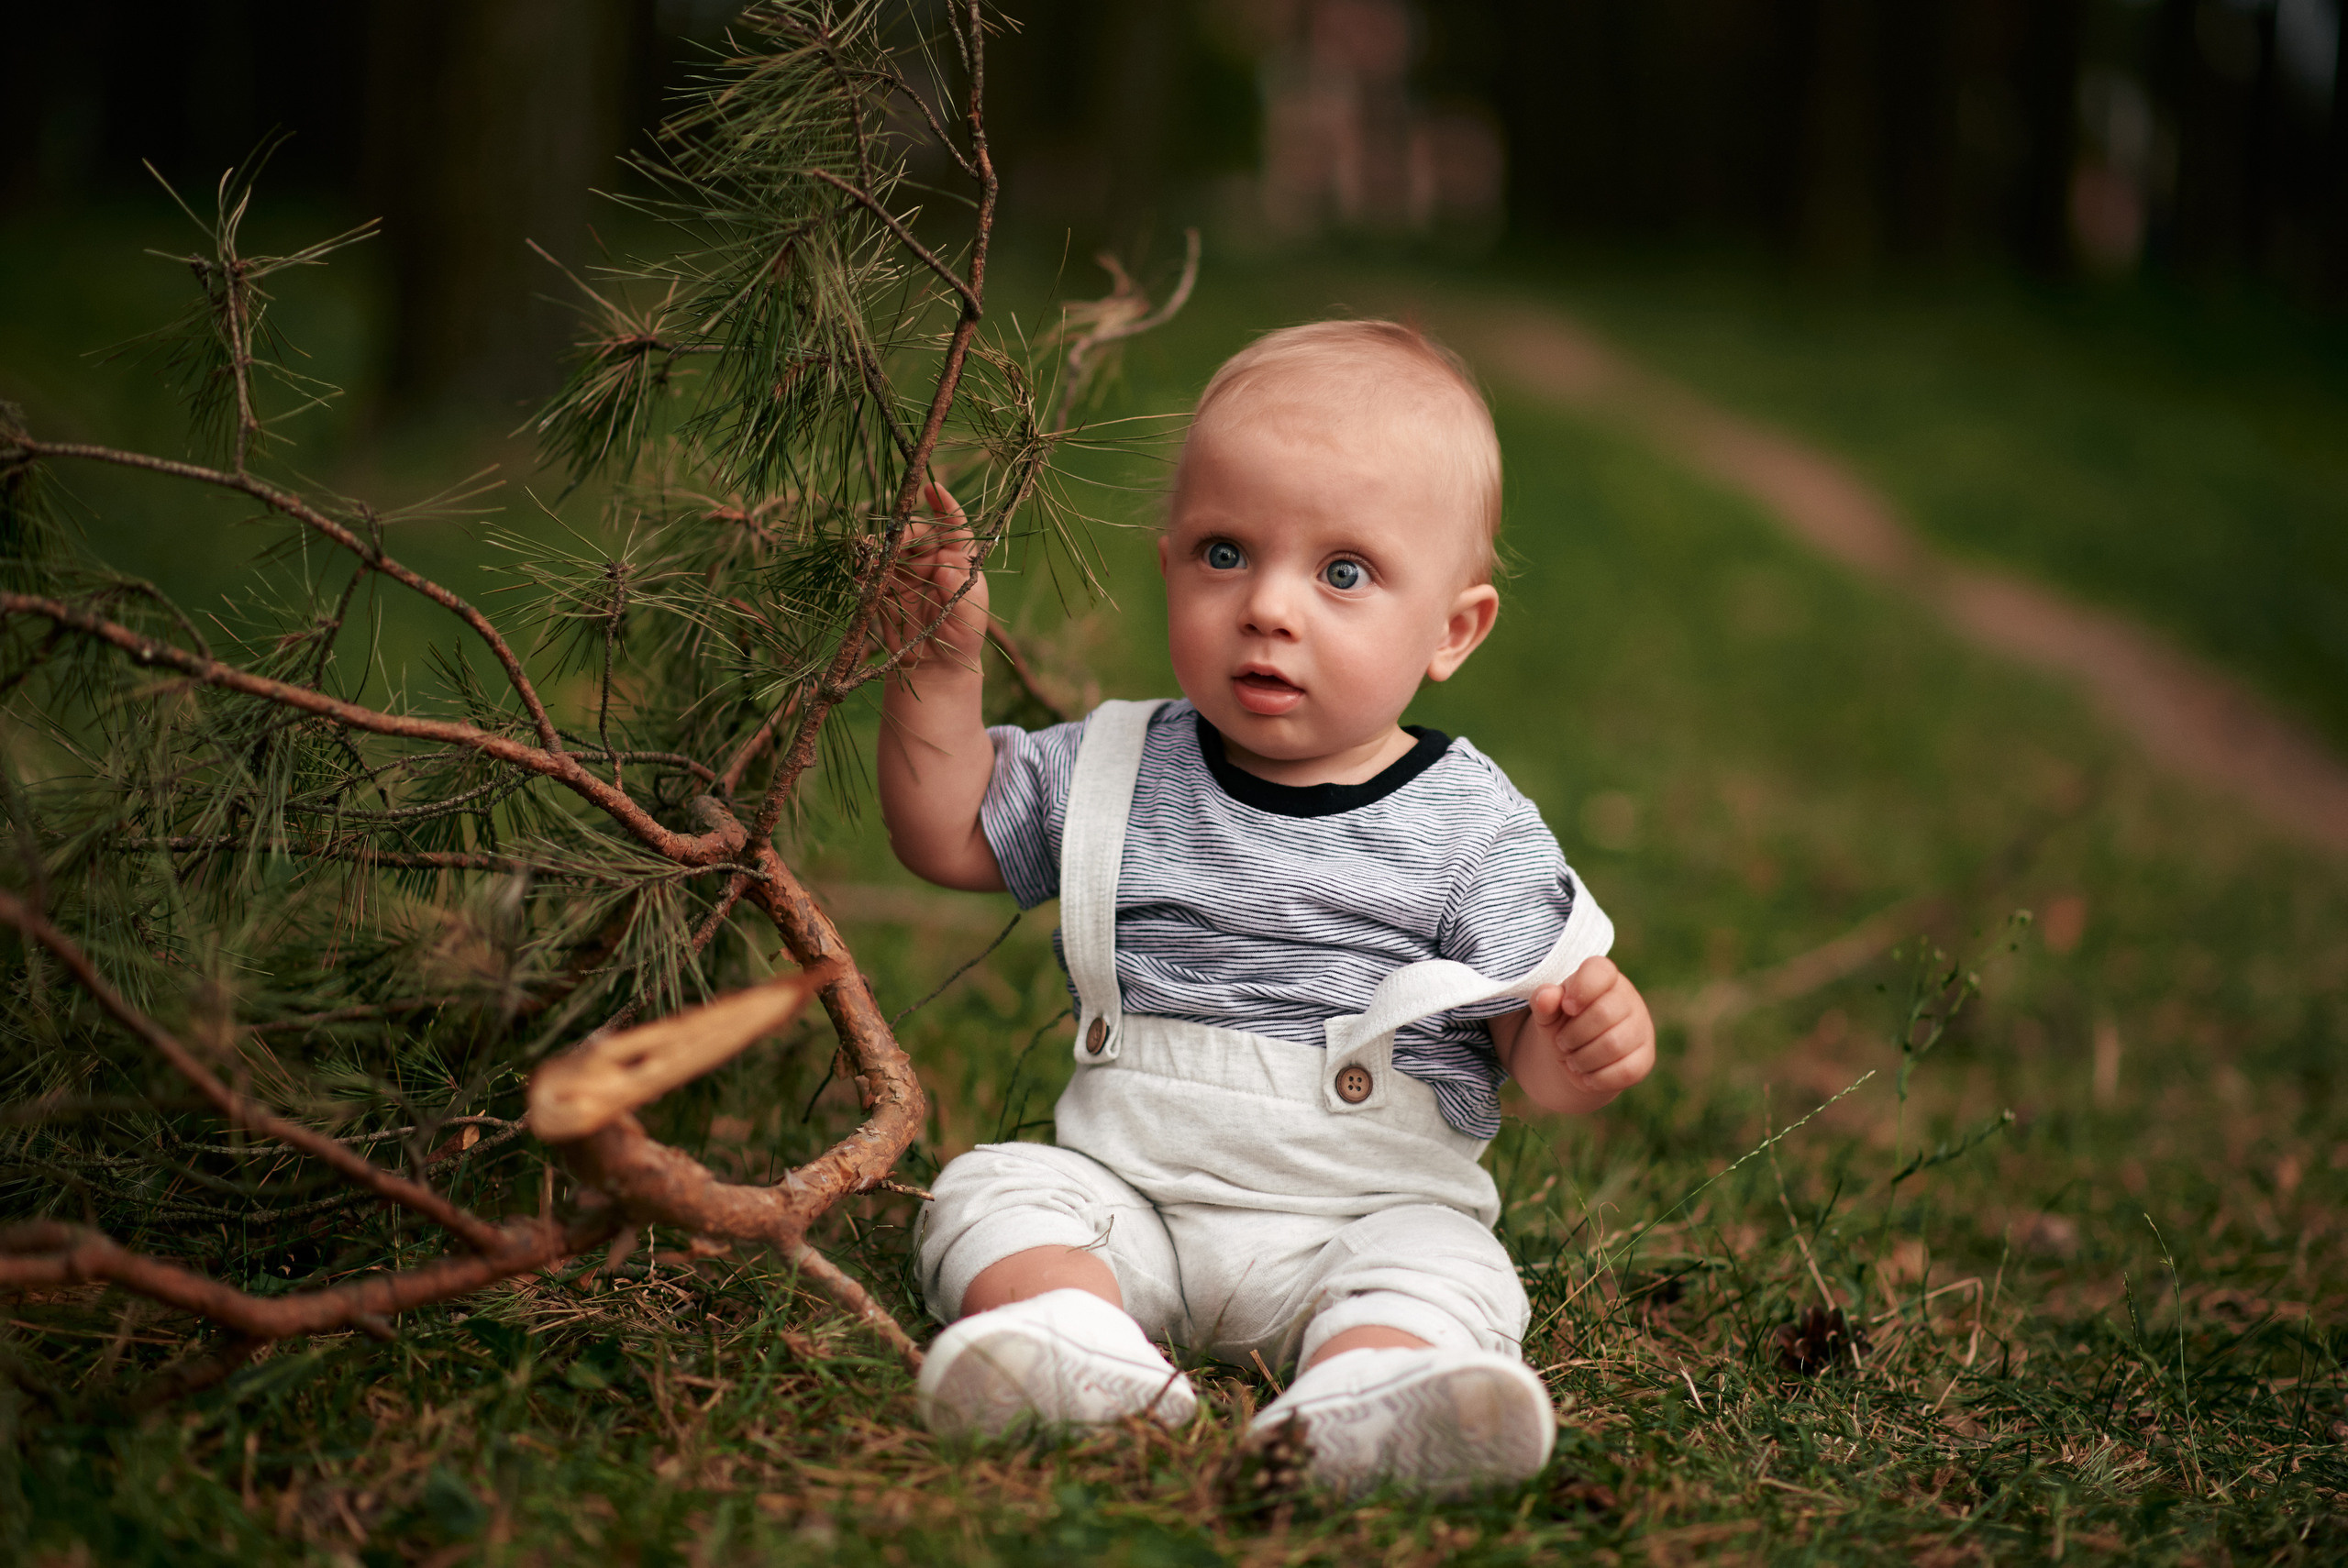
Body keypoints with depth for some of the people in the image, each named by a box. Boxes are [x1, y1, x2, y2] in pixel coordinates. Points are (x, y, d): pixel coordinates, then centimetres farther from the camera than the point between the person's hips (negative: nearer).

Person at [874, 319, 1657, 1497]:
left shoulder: (1473, 828, -2)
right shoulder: (1117, 774, 8)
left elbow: (1536, 1057, -4)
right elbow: (946, 836, 19)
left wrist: (1589, 1038, -28)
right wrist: (940, 662, 7)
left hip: (1367, 1213, -3)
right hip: (1125, 1191, 3)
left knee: (1443, 1271, -30)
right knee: (991, 1189, -21)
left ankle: (1357, 1403, -56)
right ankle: (1082, 1343, -46)